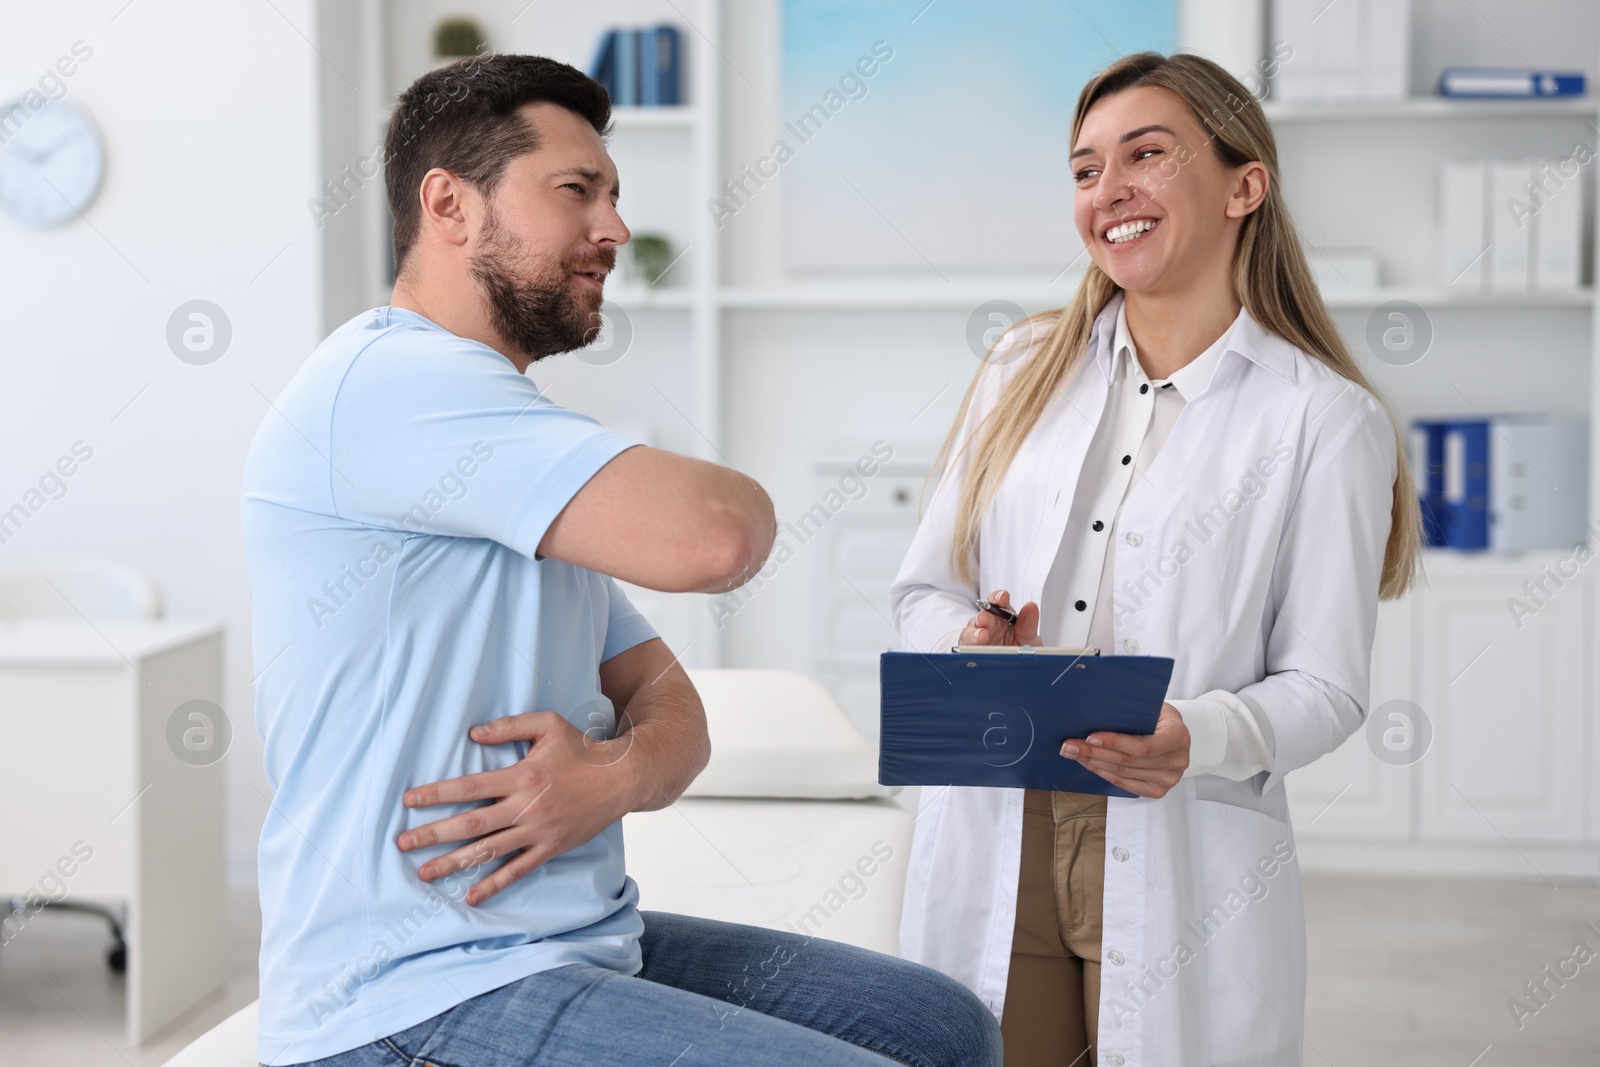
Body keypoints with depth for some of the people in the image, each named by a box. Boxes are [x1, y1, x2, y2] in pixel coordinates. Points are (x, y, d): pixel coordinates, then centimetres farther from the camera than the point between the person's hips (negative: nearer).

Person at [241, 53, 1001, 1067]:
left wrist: (615, 776, -11)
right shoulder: (388, 377, -16)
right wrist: (737, 500, -2)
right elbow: (709, 534, -28)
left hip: (583, 942, 10)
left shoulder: (532, 469, 19)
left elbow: (668, 703, 14)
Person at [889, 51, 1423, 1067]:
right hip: (995, 847, 3)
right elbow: (925, 587, 11)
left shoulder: (1328, 421, -4)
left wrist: (1197, 737, -25)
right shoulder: (1026, 369, 10)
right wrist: (969, 645, -12)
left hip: (1186, 865, -3)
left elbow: (1325, 685, -5)